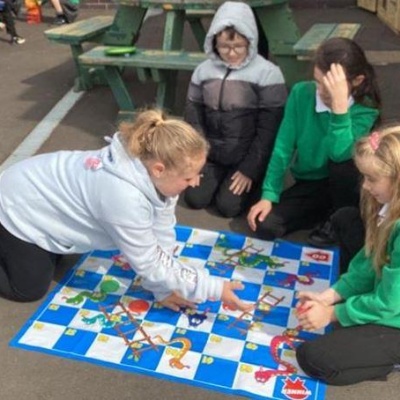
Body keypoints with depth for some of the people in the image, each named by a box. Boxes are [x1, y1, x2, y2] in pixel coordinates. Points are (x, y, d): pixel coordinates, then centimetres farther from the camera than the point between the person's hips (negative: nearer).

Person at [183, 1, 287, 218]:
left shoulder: (267, 73, -14)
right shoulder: (204, 70, -1)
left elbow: (268, 130, -14)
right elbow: (193, 117, 5)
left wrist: (250, 169, -14)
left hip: (247, 159, -4)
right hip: (211, 156, 4)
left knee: (228, 206, -13)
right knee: (194, 199, -5)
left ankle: (252, 181, 17)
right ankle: (218, 175, 24)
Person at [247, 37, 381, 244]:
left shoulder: (365, 110, -19)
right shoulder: (301, 93, -13)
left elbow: (339, 154, -37)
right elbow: (283, 147, -11)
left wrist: (339, 105, -46)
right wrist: (269, 194, -16)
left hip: (341, 185, -3)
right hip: (307, 184, 3)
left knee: (343, 160, -37)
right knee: (265, 227, -18)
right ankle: (328, 211, 7)